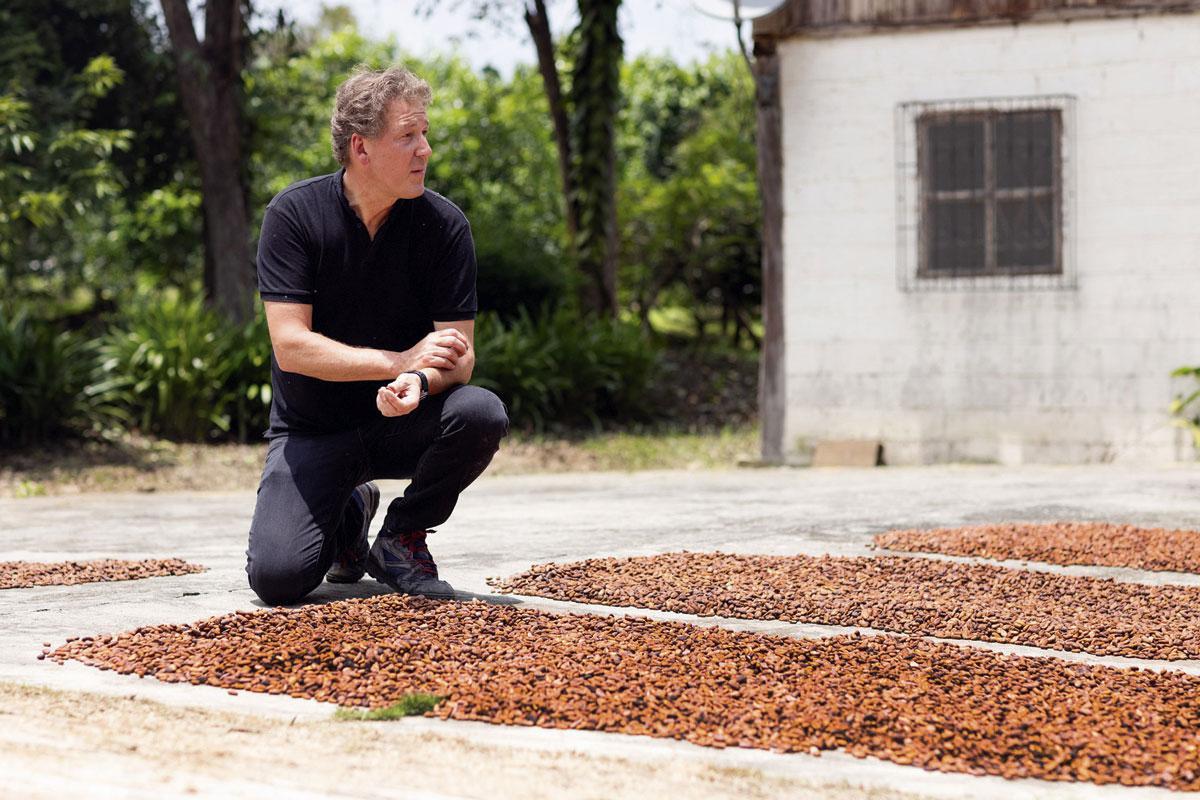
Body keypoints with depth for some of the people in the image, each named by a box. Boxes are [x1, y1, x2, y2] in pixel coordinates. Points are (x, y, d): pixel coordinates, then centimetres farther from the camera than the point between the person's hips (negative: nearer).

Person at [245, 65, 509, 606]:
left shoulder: (444, 224, -8)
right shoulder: (294, 214, -13)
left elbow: (459, 353, -11)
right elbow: (291, 346, -19)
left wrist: (419, 382, -35)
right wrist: (398, 360, -27)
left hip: (400, 426, 2)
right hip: (312, 432, -2)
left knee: (482, 414, -31)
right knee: (278, 577, -23)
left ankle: (402, 537, -3)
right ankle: (347, 516, 14)